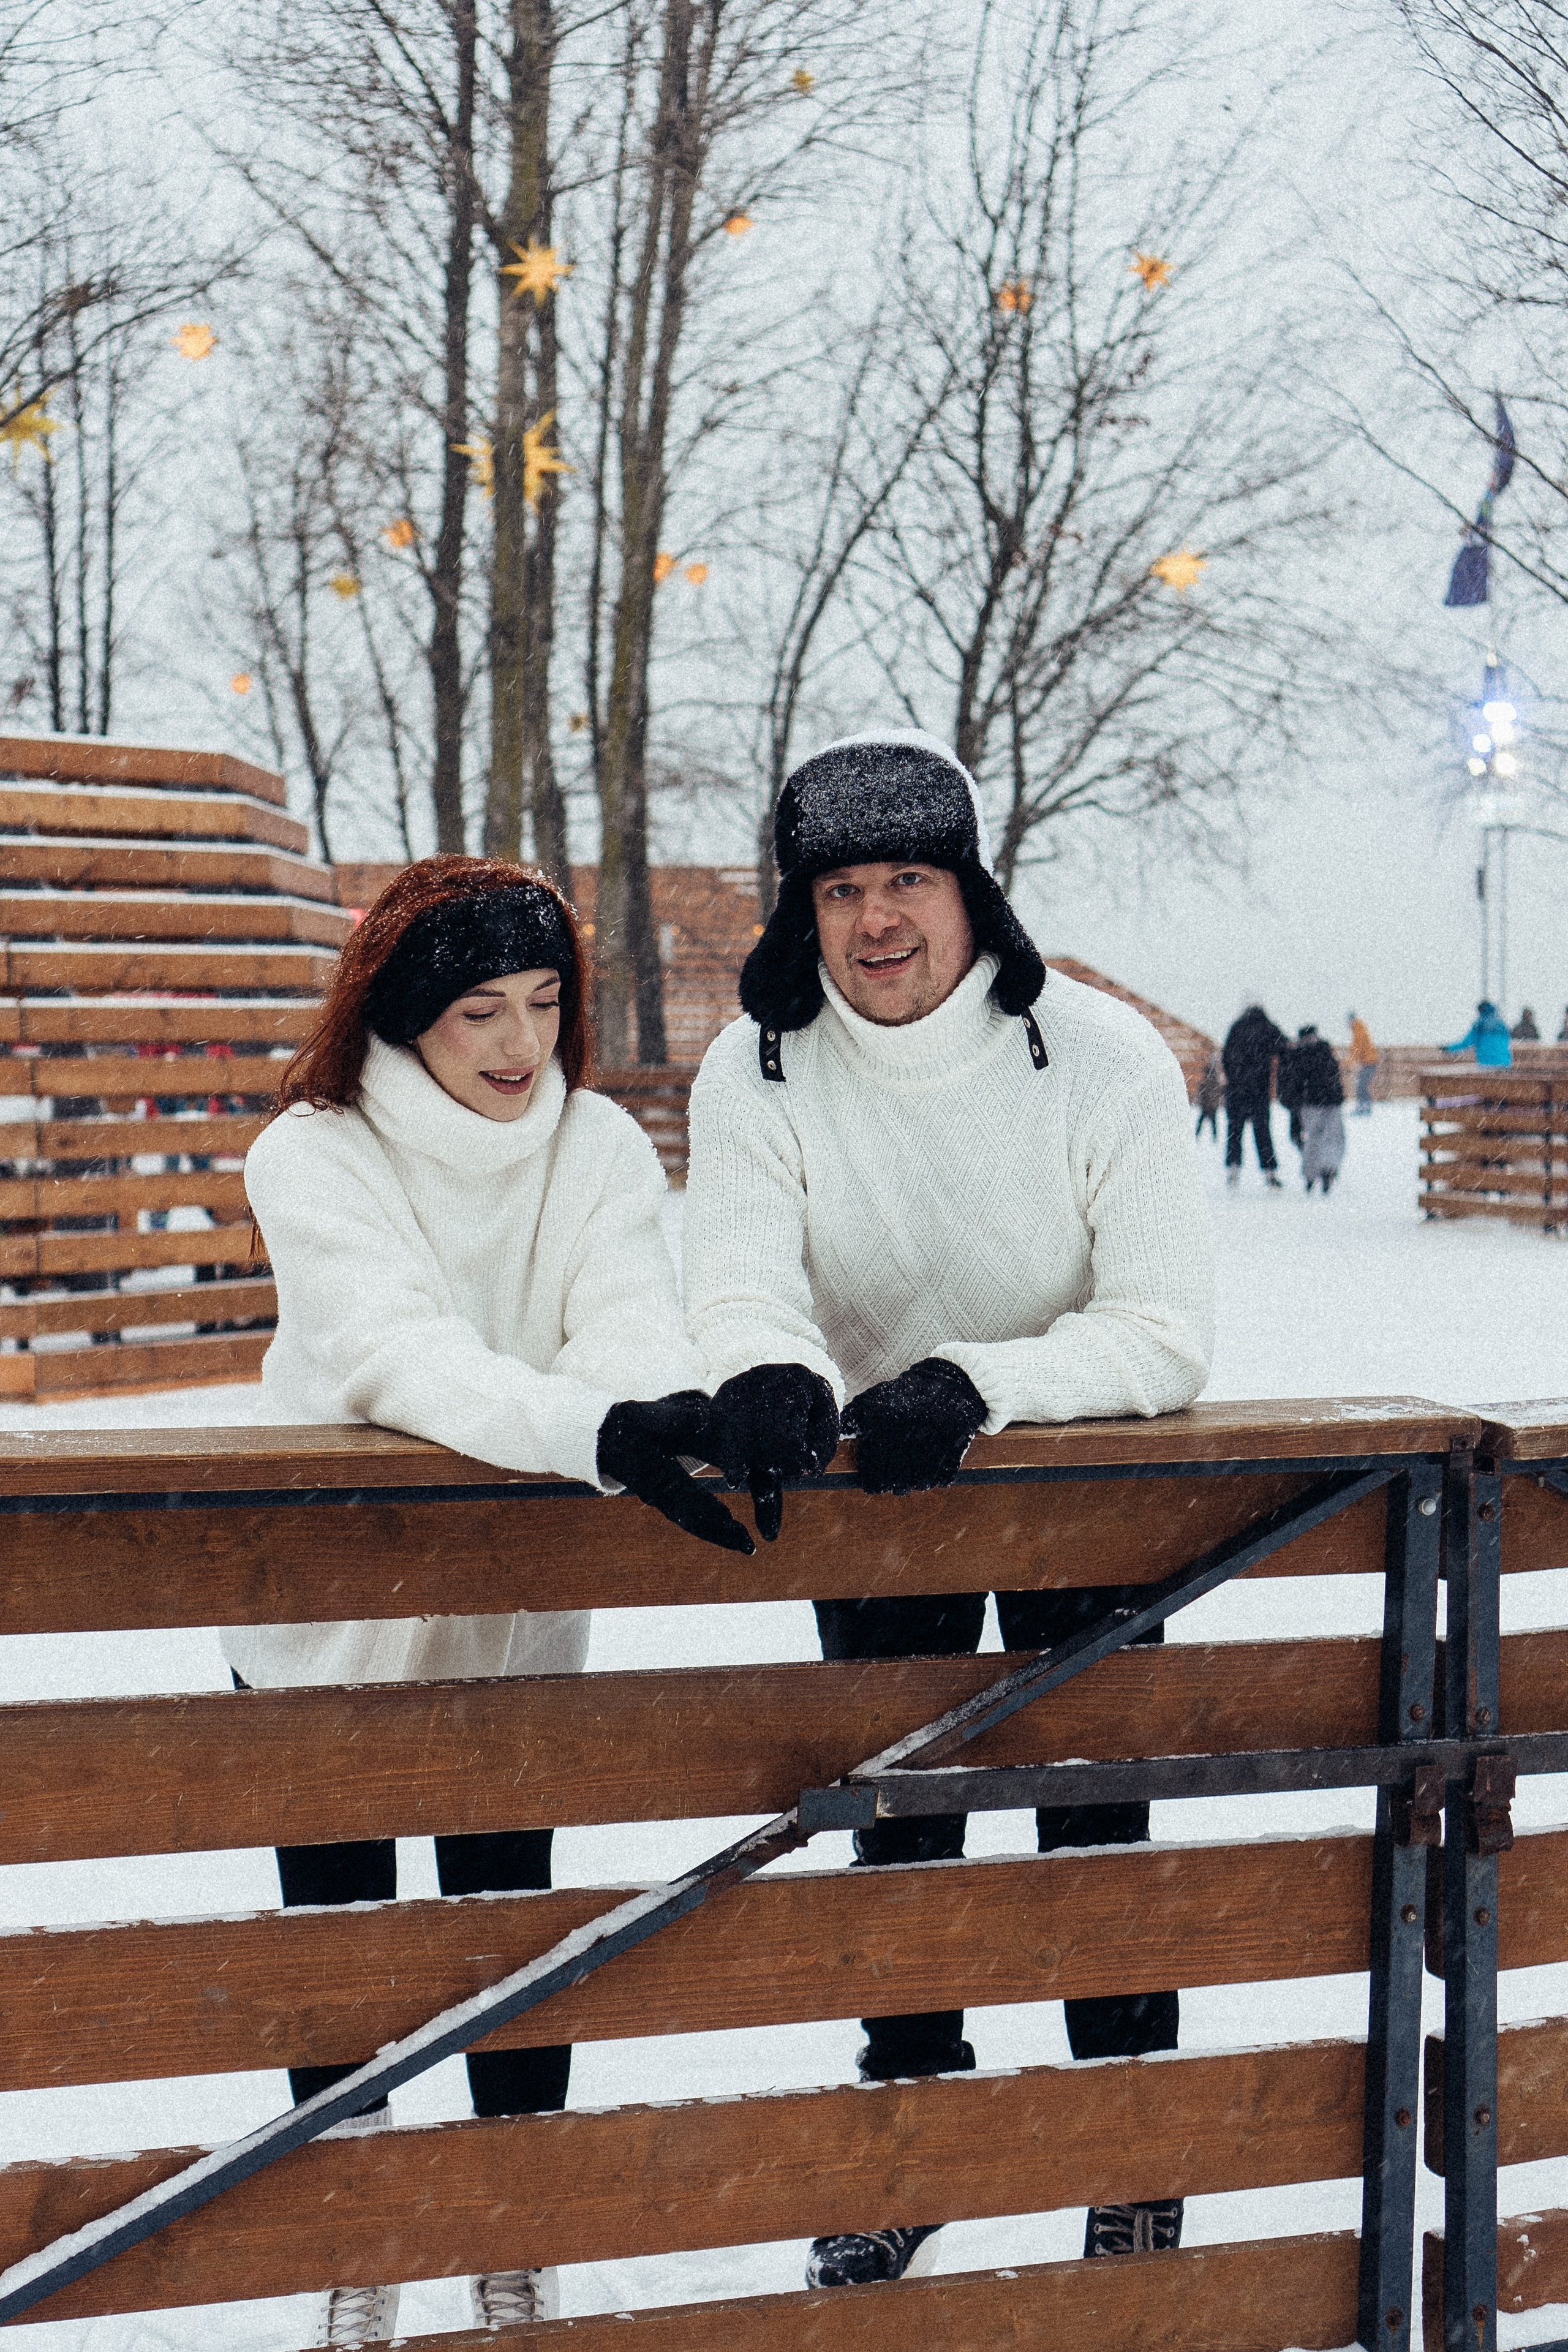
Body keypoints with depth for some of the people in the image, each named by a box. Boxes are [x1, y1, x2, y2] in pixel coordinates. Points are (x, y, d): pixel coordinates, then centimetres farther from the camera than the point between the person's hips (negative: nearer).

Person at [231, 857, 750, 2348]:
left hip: (516, 1616, 2)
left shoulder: (599, 1146, -8)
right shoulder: (315, 1156, -20)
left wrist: (665, 1408, -46)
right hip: (322, 1605, -2)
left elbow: (631, 1326, -21)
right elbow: (395, 1352, -35)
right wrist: (600, 1430, -51)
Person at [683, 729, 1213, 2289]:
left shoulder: (1104, 1061, -25)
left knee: (1092, 1823, 2)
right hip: (873, 1479, 2)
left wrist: (974, 1383, -42)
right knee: (895, 1816, 14)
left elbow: (1163, 1338, -27)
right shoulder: (761, 1070, -18)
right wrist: (768, 1372, -49)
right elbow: (742, 1287, -25)